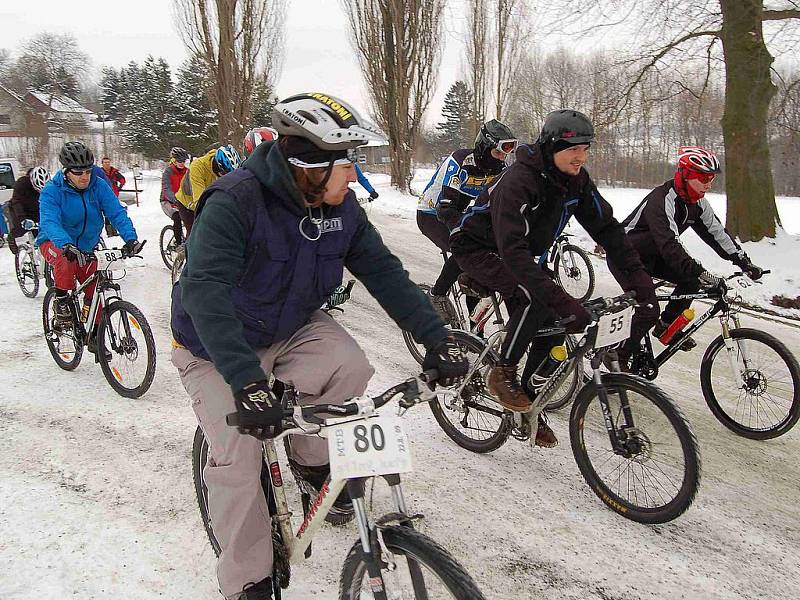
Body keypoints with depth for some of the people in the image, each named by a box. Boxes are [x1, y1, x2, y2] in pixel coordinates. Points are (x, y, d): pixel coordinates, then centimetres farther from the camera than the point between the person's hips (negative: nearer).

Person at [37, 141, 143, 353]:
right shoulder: (52, 191, -21)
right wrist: (66, 244, -55)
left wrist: (130, 238, -38)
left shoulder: (99, 185, -13)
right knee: (65, 260, -38)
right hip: (55, 243, -3)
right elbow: (49, 222, -35)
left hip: (87, 246, 4)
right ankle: (61, 300, -12)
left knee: (95, 291, -1)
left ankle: (93, 335, 19)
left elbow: (117, 212, -20)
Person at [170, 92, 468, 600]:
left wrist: (437, 338, -20)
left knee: (351, 367, -25)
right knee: (238, 457, -15)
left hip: (293, 328, 4)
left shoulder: (341, 207, -11)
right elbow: (205, 291, -42)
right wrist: (247, 382, -53)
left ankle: (312, 458, 4)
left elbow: (383, 270, -10)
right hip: (218, 347, -4)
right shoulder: (235, 201, -31)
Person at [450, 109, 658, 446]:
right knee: (534, 298, -33)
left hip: (520, 252, 8)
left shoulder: (576, 180, -10)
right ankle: (503, 374, -12)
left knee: (554, 326, -5)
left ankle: (528, 406, 12)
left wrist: (637, 274, -20)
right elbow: (513, 250, -44)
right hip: (478, 247, -7)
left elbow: (605, 226, -7)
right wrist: (561, 301, -51)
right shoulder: (519, 181, -34)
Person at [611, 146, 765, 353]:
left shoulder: (697, 202, -2)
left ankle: (666, 326, 11)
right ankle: (620, 356, -9)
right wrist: (700, 272, -48)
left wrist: (744, 262, -4)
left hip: (648, 257, 9)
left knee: (692, 277, -4)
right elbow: (669, 244, -40)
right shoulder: (662, 199, -29)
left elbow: (716, 232, 3)